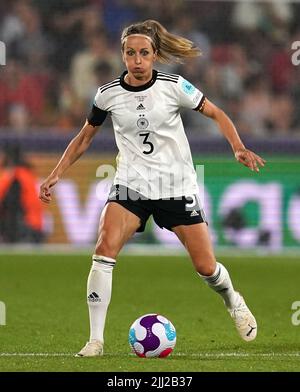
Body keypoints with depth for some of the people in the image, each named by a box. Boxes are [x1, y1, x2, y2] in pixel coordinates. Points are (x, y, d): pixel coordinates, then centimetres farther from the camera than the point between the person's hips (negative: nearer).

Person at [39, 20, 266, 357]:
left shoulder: (173, 86, -8)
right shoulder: (108, 94, -3)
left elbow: (215, 114, 2)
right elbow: (84, 138, 11)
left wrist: (239, 148, -14)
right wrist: (56, 174, 3)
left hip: (177, 186, -1)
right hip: (131, 185, 1)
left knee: (206, 267, 2)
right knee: (105, 249, -24)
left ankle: (233, 301, 39)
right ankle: (95, 340, -20)